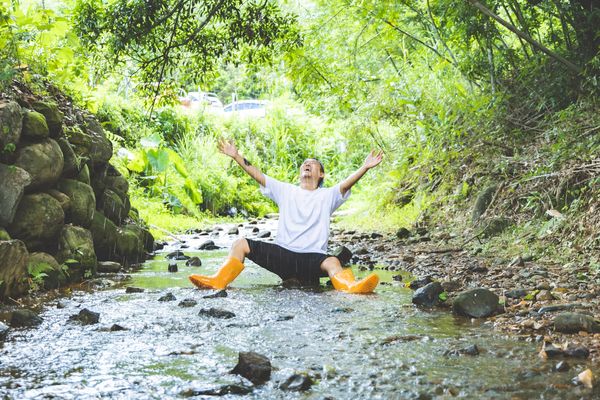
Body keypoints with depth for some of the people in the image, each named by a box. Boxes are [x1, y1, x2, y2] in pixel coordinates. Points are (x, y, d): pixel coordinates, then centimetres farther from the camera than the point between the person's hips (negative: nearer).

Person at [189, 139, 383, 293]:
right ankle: (218, 281, -26)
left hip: (312, 257, -3)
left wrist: (365, 167, -22)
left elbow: (346, 184, -4)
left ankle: (351, 287, -67)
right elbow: (258, 176, 14)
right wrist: (236, 156, 6)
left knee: (332, 262, -36)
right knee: (241, 244, -12)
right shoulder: (286, 191, 20)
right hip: (282, 253, 3)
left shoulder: (327, 195, 14)